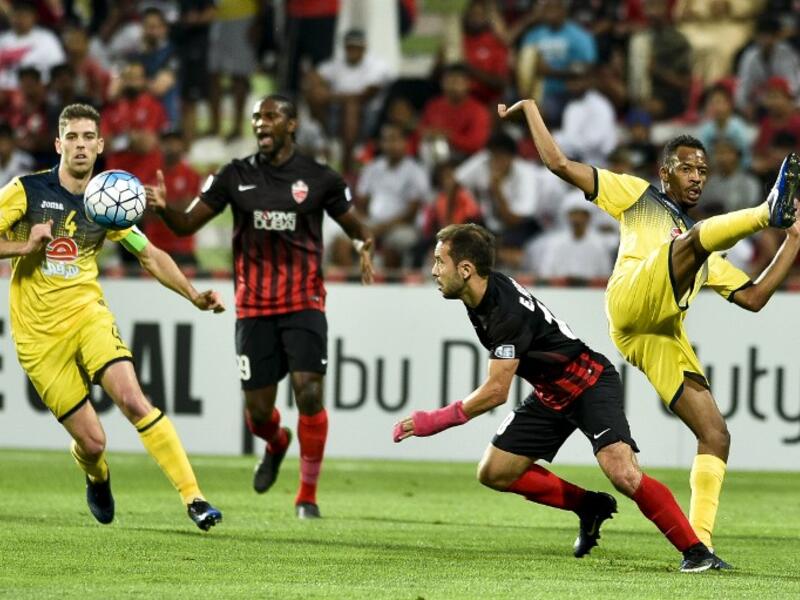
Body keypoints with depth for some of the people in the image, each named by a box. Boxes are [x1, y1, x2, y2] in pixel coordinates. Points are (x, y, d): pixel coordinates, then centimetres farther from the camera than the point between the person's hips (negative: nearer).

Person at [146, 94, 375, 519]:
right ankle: (276, 444, 41)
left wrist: (364, 249, -12)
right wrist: (163, 208, -20)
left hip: (304, 304, -2)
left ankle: (308, 494, -2)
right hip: (254, 306, 2)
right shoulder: (235, 176, 3)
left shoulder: (319, 179, 0)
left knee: (309, 391, -17)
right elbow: (187, 225, 1)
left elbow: (357, 229, 11)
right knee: (257, 411, 3)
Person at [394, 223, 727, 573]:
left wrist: (436, 421, -21)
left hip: (590, 384, -10)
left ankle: (695, 551, -21)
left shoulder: (509, 311, -29)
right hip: (551, 395, 10)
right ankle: (589, 507, 13)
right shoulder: (479, 298, -2)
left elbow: (496, 392, -28)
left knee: (622, 474, -28)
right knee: (494, 473, 2)